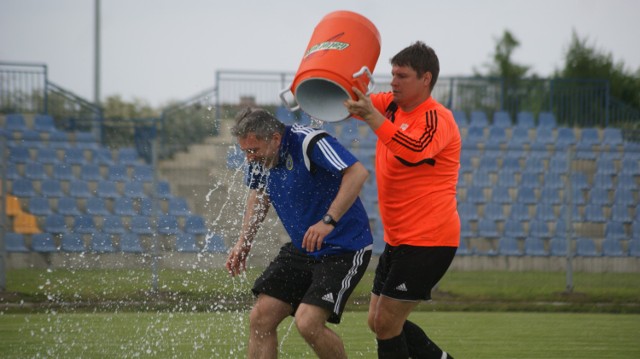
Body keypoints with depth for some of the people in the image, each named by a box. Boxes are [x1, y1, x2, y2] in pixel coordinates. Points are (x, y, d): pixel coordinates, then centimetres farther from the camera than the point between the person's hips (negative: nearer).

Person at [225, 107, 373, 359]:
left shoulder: (309, 143, -25)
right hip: (301, 249, 8)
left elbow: (358, 173, -35)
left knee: (308, 323, -21)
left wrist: (328, 221, -41)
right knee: (260, 319, -2)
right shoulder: (259, 157, -1)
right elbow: (259, 193, 21)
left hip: (343, 250, -8)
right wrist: (244, 242, 14)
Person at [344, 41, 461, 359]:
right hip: (398, 240, 9)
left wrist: (372, 116, -43)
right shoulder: (392, 105, 10)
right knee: (378, 322, 12)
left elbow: (413, 152, -35)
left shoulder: (437, 119, -16)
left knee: (386, 323, -11)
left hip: (428, 242, -9)